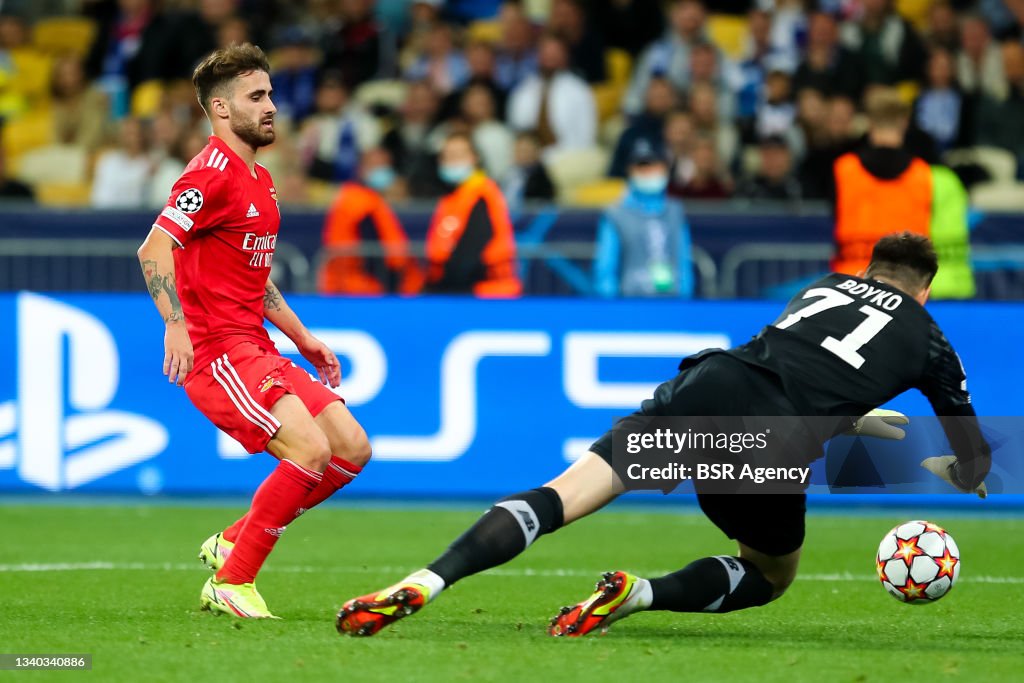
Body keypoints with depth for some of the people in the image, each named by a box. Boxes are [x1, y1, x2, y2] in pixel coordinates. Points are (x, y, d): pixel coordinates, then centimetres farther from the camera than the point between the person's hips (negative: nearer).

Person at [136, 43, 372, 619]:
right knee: (311, 448, -22)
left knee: (352, 447, 2)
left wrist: (302, 338, 27)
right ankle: (230, 583, -12)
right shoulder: (213, 173, -11)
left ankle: (233, 542, 10)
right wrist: (176, 324, -30)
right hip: (217, 350, -10)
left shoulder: (261, 180, 20)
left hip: (257, 350, 10)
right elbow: (153, 249, -20)